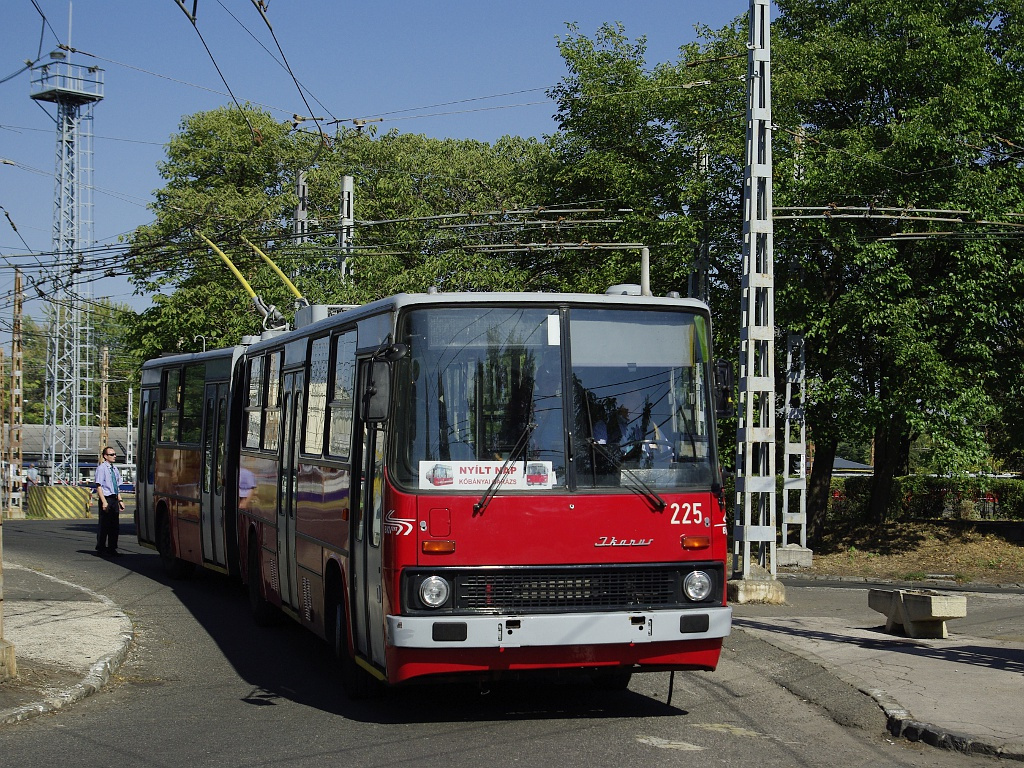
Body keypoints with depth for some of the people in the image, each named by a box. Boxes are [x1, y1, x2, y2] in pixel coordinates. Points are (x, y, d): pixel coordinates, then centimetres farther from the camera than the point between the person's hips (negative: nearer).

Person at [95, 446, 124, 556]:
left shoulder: (115, 469, 15)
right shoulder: (101, 468, -7)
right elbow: (99, 486, -13)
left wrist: (120, 500, 14)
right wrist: (104, 502, -19)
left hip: (114, 499, 7)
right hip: (106, 499, -7)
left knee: (115, 525, 8)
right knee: (104, 525, -3)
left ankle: (112, 548, 16)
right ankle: (101, 548, 5)